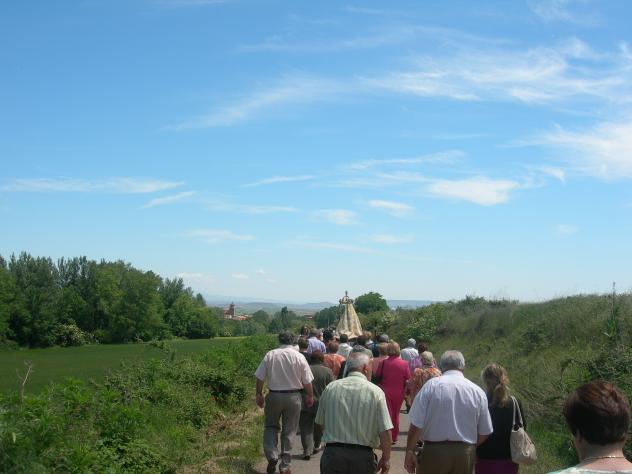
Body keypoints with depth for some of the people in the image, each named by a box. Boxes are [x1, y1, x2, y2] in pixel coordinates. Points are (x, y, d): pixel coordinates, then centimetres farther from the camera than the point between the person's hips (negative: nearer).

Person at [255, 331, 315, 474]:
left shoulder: (270, 355, -4)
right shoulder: (299, 357, -6)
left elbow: (260, 378, -2)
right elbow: (307, 381, -3)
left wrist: (259, 394, 11)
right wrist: (310, 396, 11)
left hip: (274, 395, 0)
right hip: (293, 397, 0)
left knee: (270, 426, 18)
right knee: (289, 431, 10)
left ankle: (272, 456, -2)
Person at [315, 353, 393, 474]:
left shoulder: (330, 388, 0)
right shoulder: (375, 391, -7)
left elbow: (321, 424, 7)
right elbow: (385, 431, -10)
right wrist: (386, 459, 3)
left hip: (332, 454, 1)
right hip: (363, 456, -1)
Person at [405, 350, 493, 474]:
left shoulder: (431, 385, -9)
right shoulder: (477, 391, -1)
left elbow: (416, 425, -11)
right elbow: (484, 433, 4)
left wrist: (410, 451, -1)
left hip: (434, 451, -2)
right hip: (465, 455, 2)